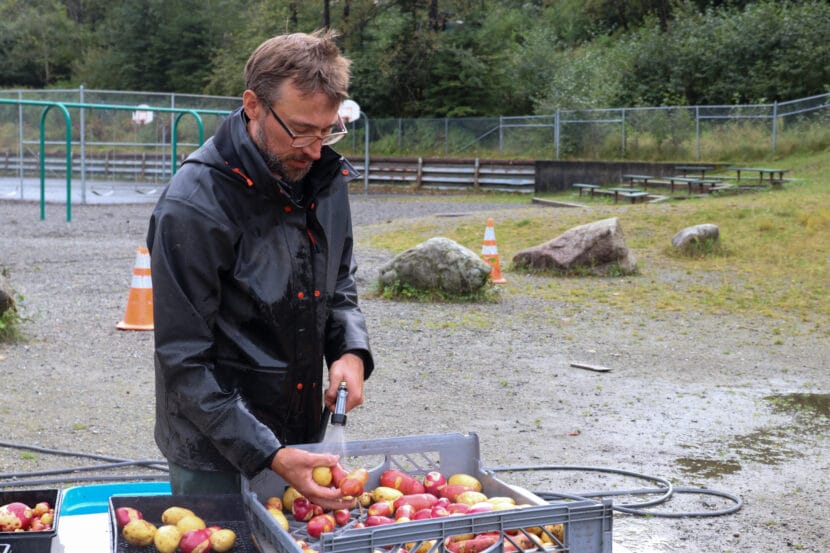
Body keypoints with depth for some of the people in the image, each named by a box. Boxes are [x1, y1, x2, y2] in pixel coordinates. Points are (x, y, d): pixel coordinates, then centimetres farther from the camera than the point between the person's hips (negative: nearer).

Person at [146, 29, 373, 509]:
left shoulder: (326, 177, 0)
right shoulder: (193, 207, -21)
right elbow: (185, 360, -19)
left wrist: (351, 351, -7)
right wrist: (268, 455, -25)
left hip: (304, 438, 6)